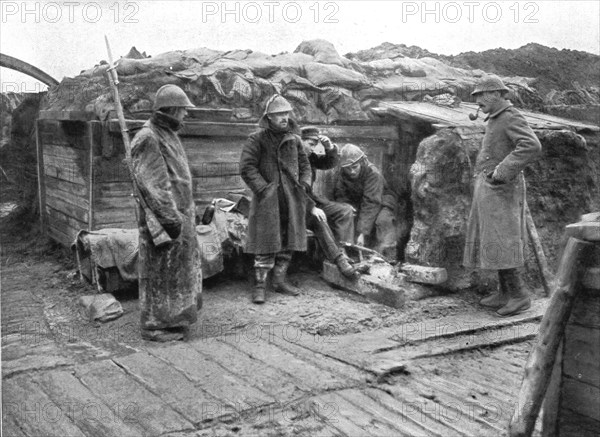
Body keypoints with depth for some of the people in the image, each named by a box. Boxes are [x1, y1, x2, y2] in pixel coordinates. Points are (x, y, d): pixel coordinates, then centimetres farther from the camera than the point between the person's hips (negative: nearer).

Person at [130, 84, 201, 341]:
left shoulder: (168, 135, 15)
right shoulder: (148, 139, -17)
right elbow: (152, 185, -22)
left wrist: (187, 212, 21)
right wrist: (170, 219, -23)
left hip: (180, 215, 10)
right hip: (163, 217, -10)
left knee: (181, 269, 17)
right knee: (159, 272, -1)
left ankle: (175, 319, 29)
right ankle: (155, 326, 10)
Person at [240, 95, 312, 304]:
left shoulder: (294, 139, 10)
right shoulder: (257, 139, -4)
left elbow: (305, 165, 19)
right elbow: (247, 167, -9)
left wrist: (304, 184, 3)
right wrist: (263, 189, -16)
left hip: (291, 199, 5)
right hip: (267, 200, -5)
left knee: (288, 242, 10)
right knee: (266, 244, -6)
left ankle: (279, 281, 22)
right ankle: (259, 285, 3)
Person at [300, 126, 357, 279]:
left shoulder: (309, 157, 8)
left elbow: (330, 163, 15)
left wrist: (330, 148, -7)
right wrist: (311, 208, -31)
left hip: (310, 199, 9)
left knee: (346, 210, -3)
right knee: (318, 218, -35)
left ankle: (344, 252, -15)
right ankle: (339, 260, -33)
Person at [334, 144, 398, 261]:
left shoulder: (373, 174, -29)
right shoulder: (342, 175, -11)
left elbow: (371, 203, -35)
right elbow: (339, 195, -3)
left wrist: (362, 232, -41)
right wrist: (348, 206, -29)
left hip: (381, 204, -5)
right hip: (357, 204, 5)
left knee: (383, 220, -33)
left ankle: (387, 258, -31)